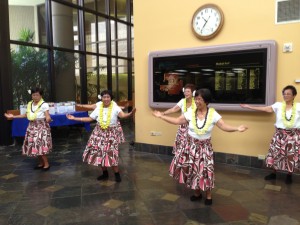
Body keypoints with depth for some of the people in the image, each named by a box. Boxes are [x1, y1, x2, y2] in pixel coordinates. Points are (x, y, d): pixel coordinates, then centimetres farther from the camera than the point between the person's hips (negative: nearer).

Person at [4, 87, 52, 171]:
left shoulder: (44, 105, -14)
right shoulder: (30, 104, 7)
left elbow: (47, 116, -21)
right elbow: (26, 115, 17)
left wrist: (48, 119, -45)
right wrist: (13, 116, 17)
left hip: (42, 127, -7)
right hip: (32, 127, 7)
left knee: (41, 145, -10)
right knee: (34, 145, 9)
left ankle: (46, 164, 5)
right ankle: (41, 163, 23)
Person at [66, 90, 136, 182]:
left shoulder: (115, 107, -12)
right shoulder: (98, 108, 2)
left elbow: (123, 115, -29)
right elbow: (89, 119, 8)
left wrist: (131, 113, -52)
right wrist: (74, 118, 7)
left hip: (111, 133, -5)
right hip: (99, 133, 5)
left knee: (112, 153, -8)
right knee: (99, 153, 7)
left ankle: (117, 174, 11)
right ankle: (105, 173, 25)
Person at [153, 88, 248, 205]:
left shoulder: (213, 114, -12)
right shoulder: (190, 113, -7)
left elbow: (224, 126, -15)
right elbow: (177, 121, -1)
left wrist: (237, 128, -31)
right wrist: (161, 116, -2)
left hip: (204, 147, -2)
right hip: (191, 145, 2)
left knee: (205, 170, 0)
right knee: (191, 169, 8)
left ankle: (208, 195, 25)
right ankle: (197, 192, 31)